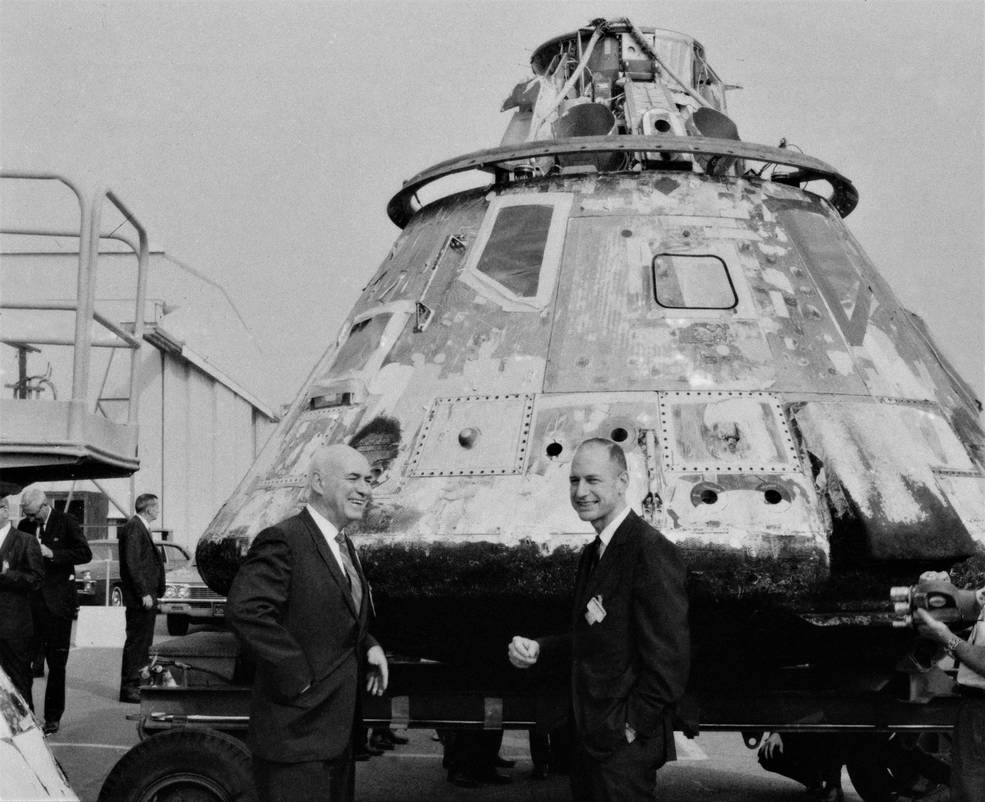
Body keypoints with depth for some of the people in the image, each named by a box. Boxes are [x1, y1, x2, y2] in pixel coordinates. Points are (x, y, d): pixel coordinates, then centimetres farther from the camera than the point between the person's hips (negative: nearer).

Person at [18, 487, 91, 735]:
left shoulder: (66, 522, -3)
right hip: (30, 600, 4)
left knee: (57, 663, 2)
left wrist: (53, 554, -18)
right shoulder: (24, 526, 11)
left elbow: (85, 553, -9)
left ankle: (53, 718, 9)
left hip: (57, 602, -4)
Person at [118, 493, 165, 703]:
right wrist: (144, 594, -21)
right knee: (136, 642, -6)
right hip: (139, 598, -10)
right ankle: (129, 688, -1)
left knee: (143, 643, 14)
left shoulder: (141, 528, 17)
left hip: (146, 597, 10)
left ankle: (139, 685, 21)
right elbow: (132, 564, -20)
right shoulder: (133, 528, -14)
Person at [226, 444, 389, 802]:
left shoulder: (344, 546, 15)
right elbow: (244, 611, -29)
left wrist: (368, 646, 8)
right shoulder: (283, 541, -17)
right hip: (295, 734, -9)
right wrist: (296, 677, -24)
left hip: (338, 732, 9)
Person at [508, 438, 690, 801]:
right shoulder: (592, 553, 13)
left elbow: (669, 661, -21)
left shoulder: (650, 550, -18)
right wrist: (537, 649, 2)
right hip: (589, 738, 9)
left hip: (624, 748, -9)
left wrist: (630, 728, -18)